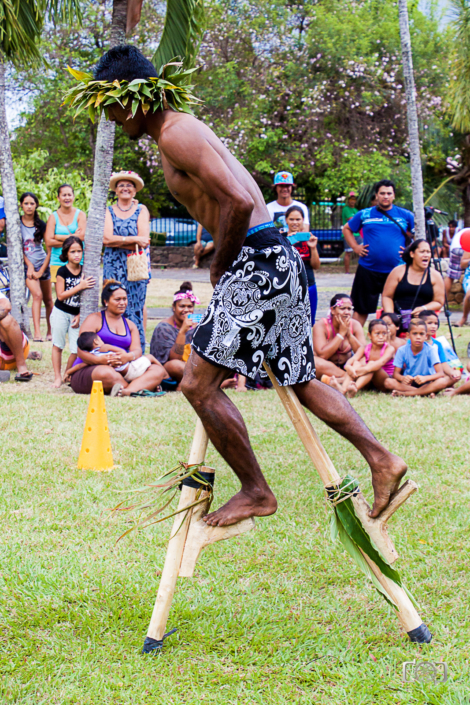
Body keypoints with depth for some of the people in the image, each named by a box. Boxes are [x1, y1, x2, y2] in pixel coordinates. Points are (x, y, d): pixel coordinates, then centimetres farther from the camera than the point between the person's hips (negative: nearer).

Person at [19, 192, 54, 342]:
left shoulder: (41, 225, 2)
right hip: (27, 265, -3)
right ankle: (37, 333, -25)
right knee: (37, 295, -21)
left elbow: (50, 249, 1)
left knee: (48, 300, 6)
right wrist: (30, 266, -10)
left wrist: (42, 271, -6)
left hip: (42, 264, 3)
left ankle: (50, 331, 21)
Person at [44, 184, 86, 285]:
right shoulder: (53, 217, 6)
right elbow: (48, 242, -4)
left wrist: (58, 237, -5)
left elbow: (82, 236, -8)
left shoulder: (80, 215, 7)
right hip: (58, 262, 0)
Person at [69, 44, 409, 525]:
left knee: (199, 384, -5)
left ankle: (256, 493, 5)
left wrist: (220, 269, -10)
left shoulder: (176, 136, -12)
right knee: (301, 382, 18)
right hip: (277, 258, 11)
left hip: (258, 263, -11)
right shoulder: (182, 130, 20)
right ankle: (381, 460, 15)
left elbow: (239, 203, -24)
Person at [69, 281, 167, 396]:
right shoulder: (94, 319, 5)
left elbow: (137, 350, 4)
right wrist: (99, 360, -29)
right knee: (107, 373, -43)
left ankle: (127, 391, -46)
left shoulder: (130, 325, 23)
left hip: (122, 371, 5)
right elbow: (82, 351, -7)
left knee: (159, 370, -19)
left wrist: (128, 356, -23)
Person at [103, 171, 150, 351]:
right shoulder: (109, 211, 11)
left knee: (135, 307, -5)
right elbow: (106, 238, -5)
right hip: (113, 266, 1)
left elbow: (144, 240, -6)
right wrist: (133, 240, -11)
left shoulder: (141, 210, 7)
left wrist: (118, 241, -9)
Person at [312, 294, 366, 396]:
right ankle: (348, 378, -33)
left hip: (347, 367, 3)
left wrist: (349, 334, -23)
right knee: (314, 361, -37)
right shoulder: (320, 326, -14)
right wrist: (341, 333, -23)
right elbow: (322, 355, -26)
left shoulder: (355, 325, -3)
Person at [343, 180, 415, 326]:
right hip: (368, 269, 0)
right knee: (361, 309, 7)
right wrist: (355, 247, 6)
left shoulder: (405, 216, 5)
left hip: (396, 270, 0)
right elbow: (346, 229, 18)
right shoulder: (364, 214, 6)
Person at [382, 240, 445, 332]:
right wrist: (390, 315, -10)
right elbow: (387, 296, 8)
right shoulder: (398, 271, 9)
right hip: (398, 316, -1)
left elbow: (439, 302, 10)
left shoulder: (435, 276, 11)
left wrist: (423, 308, -11)